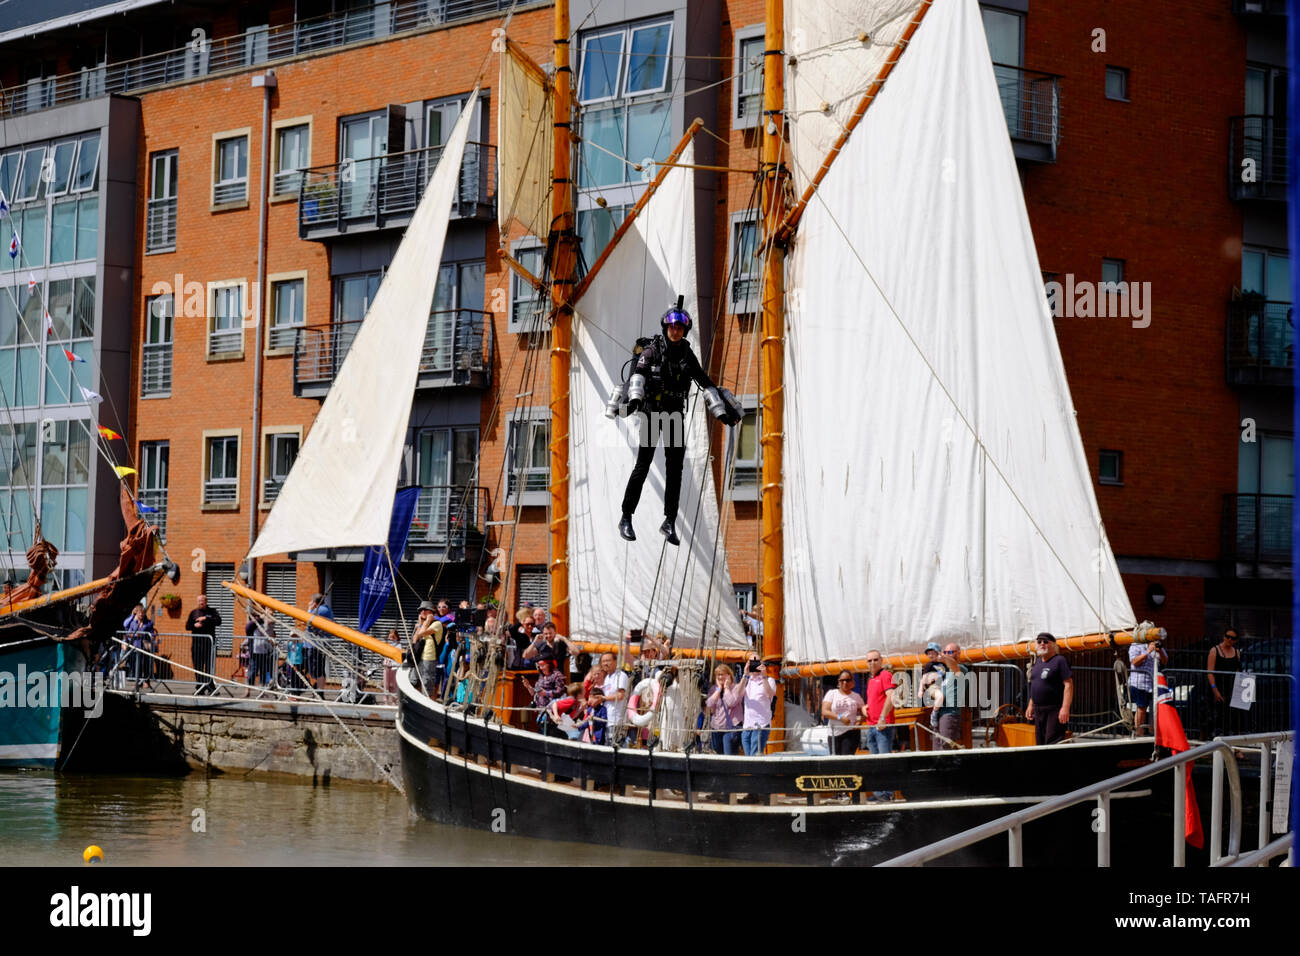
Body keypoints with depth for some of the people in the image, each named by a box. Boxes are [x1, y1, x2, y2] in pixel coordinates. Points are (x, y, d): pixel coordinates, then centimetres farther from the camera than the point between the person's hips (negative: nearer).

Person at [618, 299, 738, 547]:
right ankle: (626, 518, 2)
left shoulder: (688, 355, 5)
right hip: (652, 412, -4)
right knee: (643, 465, -7)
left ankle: (669, 523, 5)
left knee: (675, 469, 0)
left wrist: (721, 412, 2)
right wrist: (634, 398, -41)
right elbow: (638, 374, -22)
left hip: (676, 414, 4)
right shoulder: (652, 350, -7)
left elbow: (705, 384, 8)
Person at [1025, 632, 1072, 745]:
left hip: (1054, 710, -9)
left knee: (1052, 743, -14)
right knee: (1040, 743, 10)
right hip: (1038, 710, 9)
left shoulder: (1059, 661, -10)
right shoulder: (1038, 662, 15)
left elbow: (1068, 685, -16)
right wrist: (1031, 705, 21)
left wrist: (1065, 708, -24)